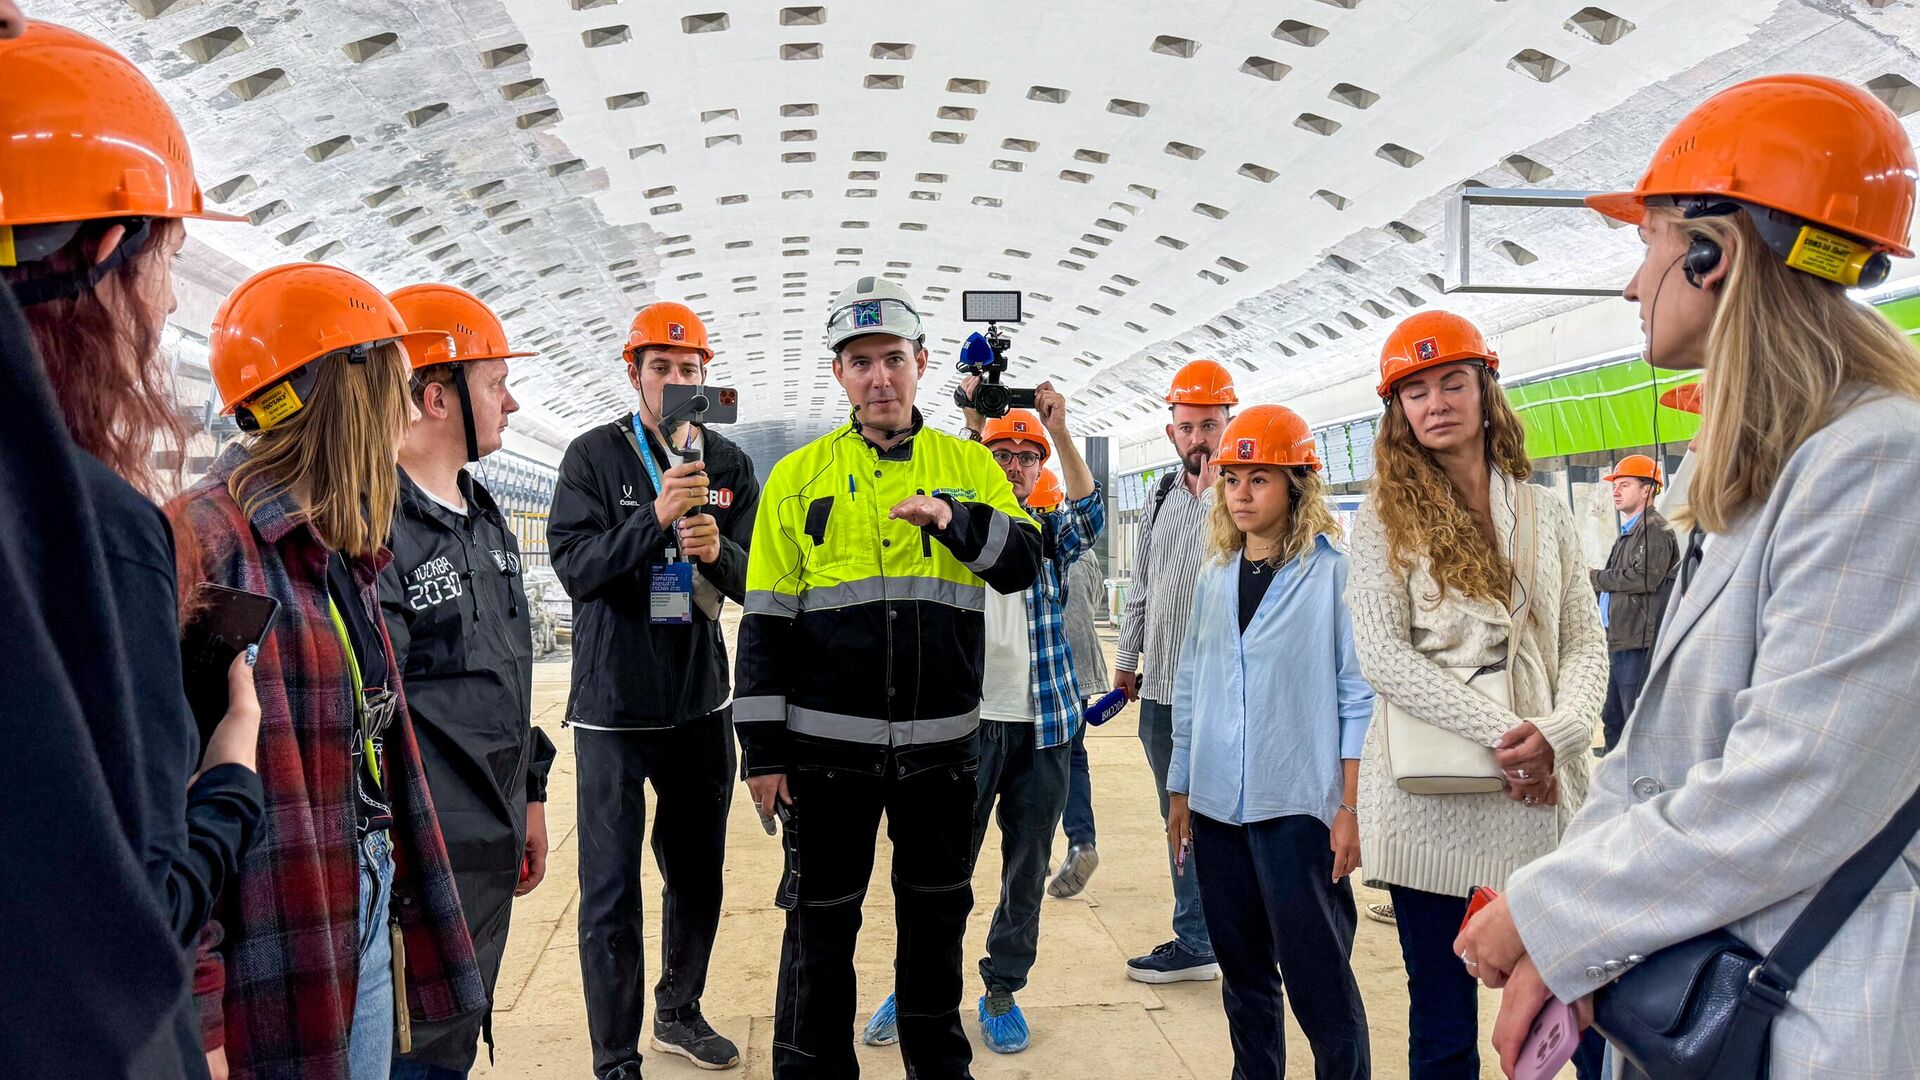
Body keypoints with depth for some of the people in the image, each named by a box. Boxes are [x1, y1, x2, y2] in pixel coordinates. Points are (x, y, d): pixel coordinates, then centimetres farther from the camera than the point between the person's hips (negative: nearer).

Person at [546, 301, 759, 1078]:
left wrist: (718, 550, -23)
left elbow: (755, 582, -1)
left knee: (698, 874, 16)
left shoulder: (730, 464, 4)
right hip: (613, 707, -4)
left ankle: (679, 1013, 37)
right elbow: (575, 568, -16)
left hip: (700, 705, 4)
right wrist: (656, 517, -30)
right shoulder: (594, 455, -5)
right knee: (612, 891, 1)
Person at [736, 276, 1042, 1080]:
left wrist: (954, 520, -24)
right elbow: (765, 622, -1)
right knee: (822, 924, 10)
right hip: (827, 745, -2)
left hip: (942, 743, 2)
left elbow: (1024, 566, -5)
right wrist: (764, 749, -4)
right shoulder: (799, 476, -1)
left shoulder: (969, 466, 4)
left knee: (936, 915, 18)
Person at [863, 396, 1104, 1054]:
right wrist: (974, 425, -28)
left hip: (1044, 727, 2)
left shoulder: (1050, 536, 7)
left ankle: (1003, 989, 26)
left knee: (1027, 867, 10)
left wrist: (1060, 431, -25)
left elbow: (1089, 514, -13)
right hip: (971, 721, -2)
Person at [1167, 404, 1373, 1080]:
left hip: (1297, 806, -5)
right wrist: (1179, 794, 14)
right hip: (1216, 807, 5)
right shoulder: (1214, 578, 11)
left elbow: (1359, 694, -6)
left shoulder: (1333, 572, -5)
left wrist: (1351, 806, -10)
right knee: (1243, 971, 15)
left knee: (1317, 979, -1)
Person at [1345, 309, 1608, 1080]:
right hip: (1430, 800, -2)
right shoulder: (1384, 519, 1)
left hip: (1546, 795, 3)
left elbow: (1586, 645, 7)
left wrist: (1556, 733, -13)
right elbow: (1382, 656, -8)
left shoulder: (1545, 515, 10)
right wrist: (1502, 733, -16)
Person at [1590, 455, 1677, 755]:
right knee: (1612, 719, 16)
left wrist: (1598, 577, -10)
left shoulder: (1656, 529, -8)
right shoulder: (1628, 532, 22)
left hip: (1640, 643, -10)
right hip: (1620, 641, 10)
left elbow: (1647, 577, -21)